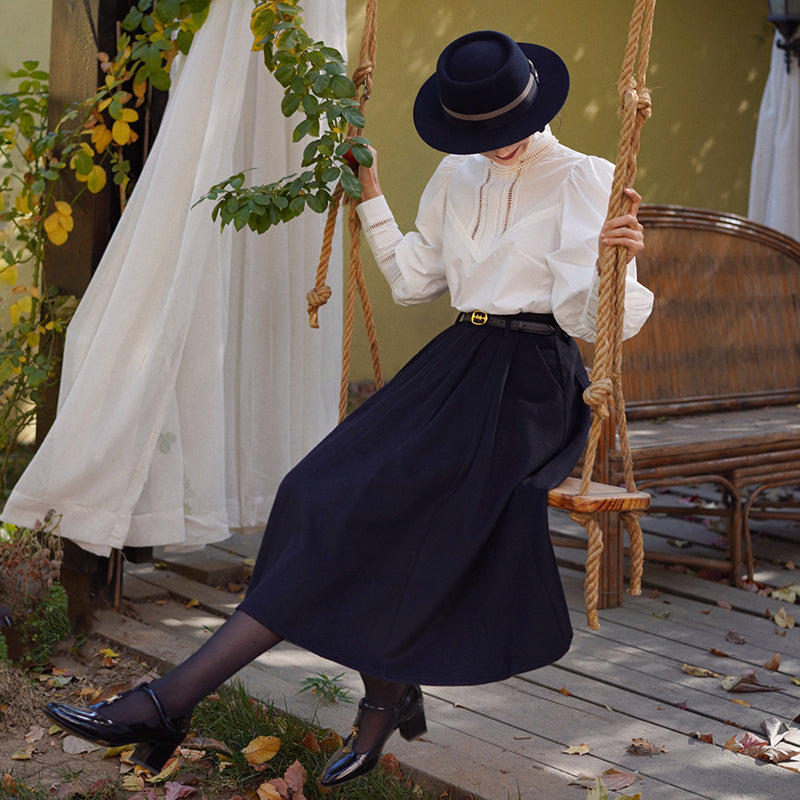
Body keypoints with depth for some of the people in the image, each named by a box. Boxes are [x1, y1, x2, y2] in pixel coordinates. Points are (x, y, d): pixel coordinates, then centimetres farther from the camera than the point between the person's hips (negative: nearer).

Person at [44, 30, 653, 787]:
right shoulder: (457, 178, 15)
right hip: (458, 364, 7)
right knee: (333, 489, -15)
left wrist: (615, 262, -31)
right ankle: (388, 695, -4)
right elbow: (413, 279, 24)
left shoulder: (582, 180, -5)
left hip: (529, 381, -7)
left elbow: (583, 315, -11)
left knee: (365, 506, -20)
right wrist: (370, 195, 21)